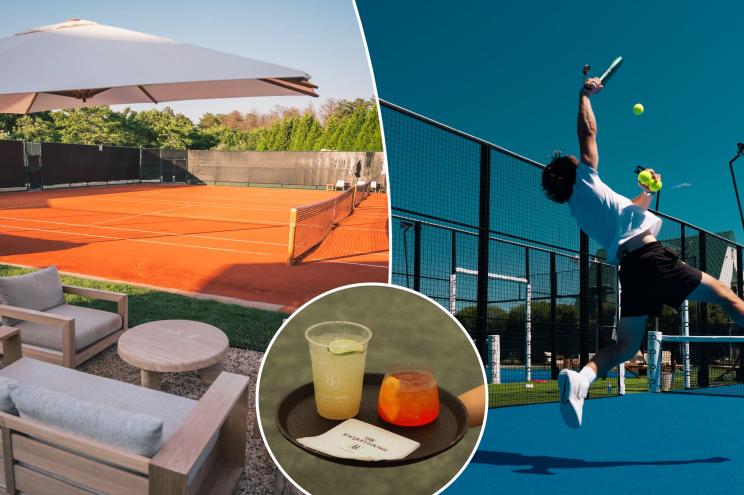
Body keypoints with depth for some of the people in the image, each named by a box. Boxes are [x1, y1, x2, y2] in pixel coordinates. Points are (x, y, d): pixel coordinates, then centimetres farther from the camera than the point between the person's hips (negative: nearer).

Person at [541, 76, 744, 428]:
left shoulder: (578, 208, 24)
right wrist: (585, 95, 12)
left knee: (625, 346, 5)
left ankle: (582, 377, -20)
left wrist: (648, 191, 32)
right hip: (649, 256, -7)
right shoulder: (584, 182, 5)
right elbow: (588, 133, 2)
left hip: (629, 268, 7)